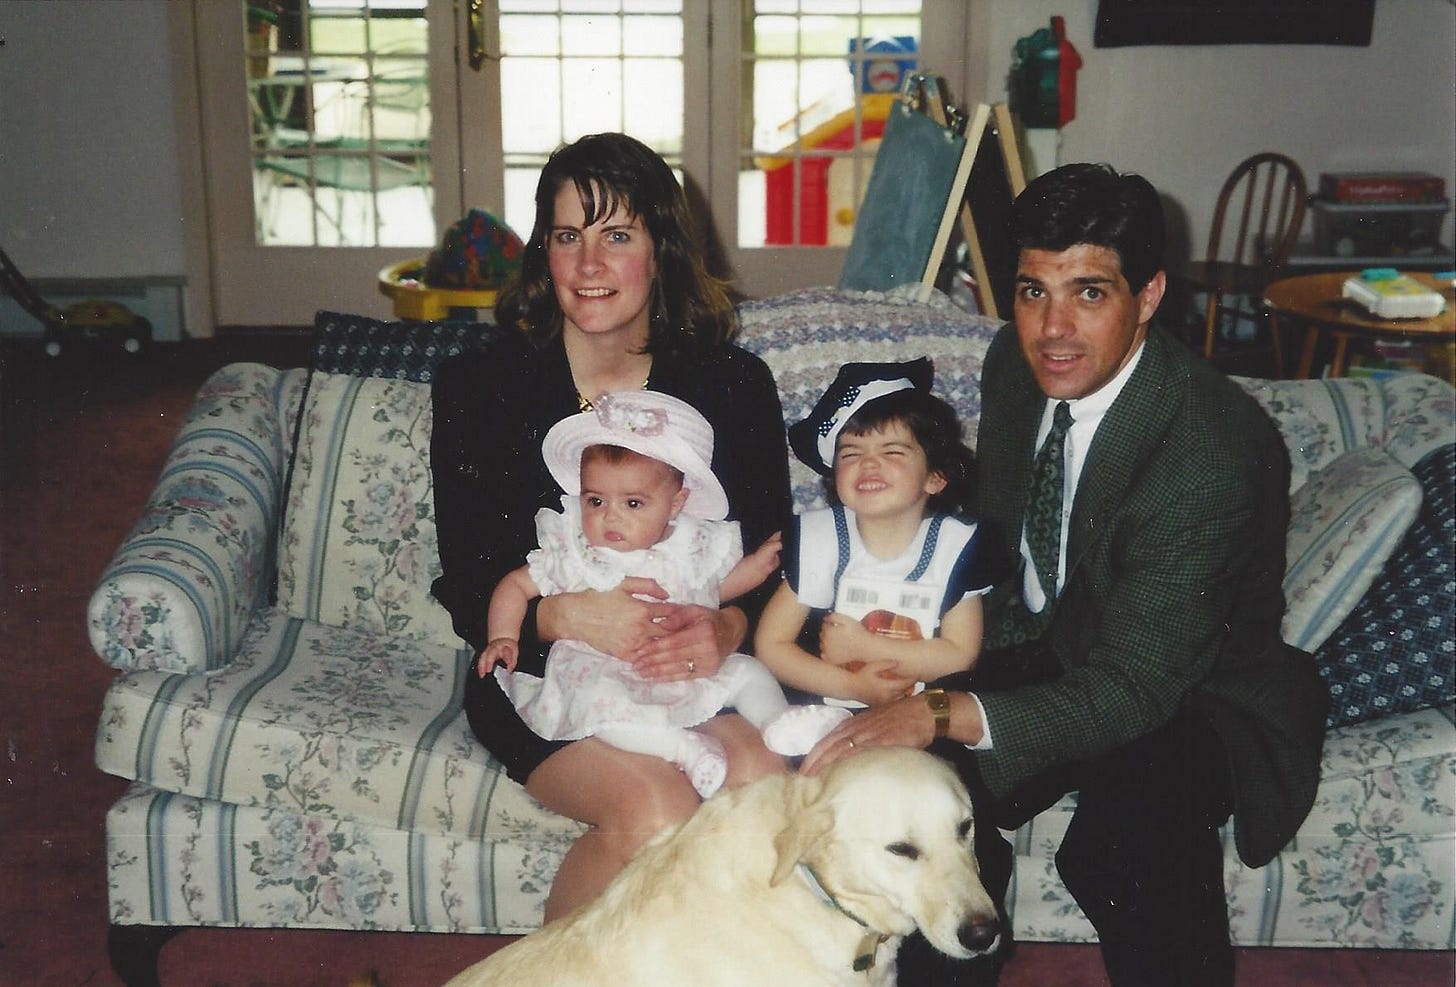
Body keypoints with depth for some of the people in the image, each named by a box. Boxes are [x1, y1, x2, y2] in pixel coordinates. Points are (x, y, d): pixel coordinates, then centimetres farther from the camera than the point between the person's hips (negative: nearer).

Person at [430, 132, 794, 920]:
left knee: (763, 783, -29)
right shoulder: (477, 387, -1)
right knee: (655, 811, -29)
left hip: (697, 674, 2)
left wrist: (728, 628, -19)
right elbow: (468, 591, -4)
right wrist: (565, 616, -26)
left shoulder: (734, 384, 3)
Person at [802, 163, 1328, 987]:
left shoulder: (1215, 451, -29)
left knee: (1132, 838, -35)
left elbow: (1135, 687, -33)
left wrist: (944, 715, -44)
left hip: (1187, 690, -5)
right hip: (1051, 649, 5)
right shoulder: (1016, 363, -6)